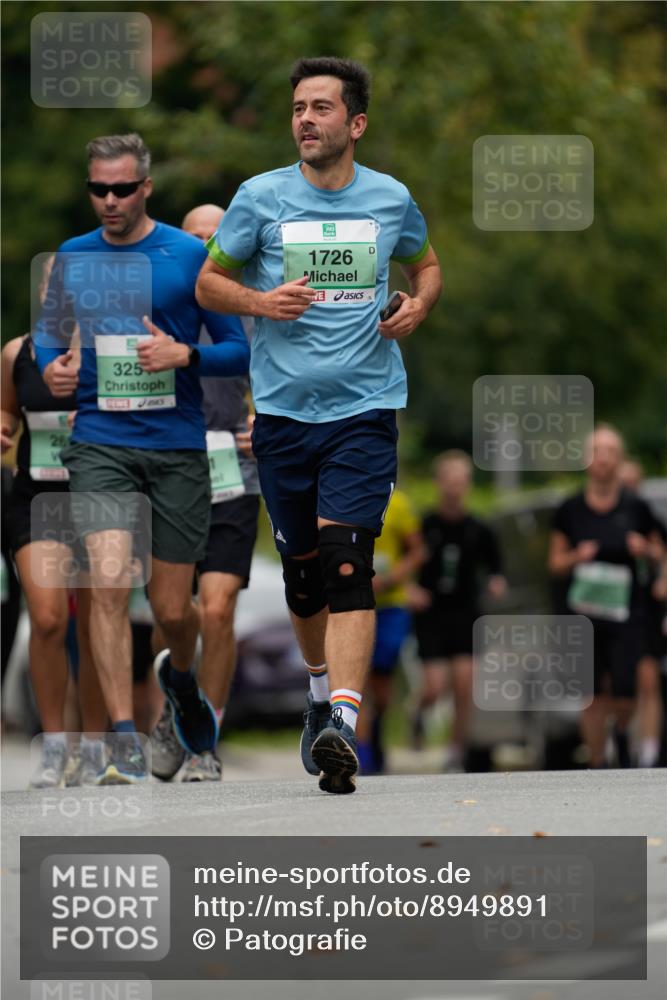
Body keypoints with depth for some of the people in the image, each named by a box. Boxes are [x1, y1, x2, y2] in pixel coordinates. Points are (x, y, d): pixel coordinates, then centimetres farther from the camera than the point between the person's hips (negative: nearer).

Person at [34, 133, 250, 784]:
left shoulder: (189, 256, -3)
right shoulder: (71, 259, 6)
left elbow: (238, 350, 0)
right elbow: (50, 332, 22)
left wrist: (184, 355, -18)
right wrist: (50, 367, 0)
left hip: (178, 446, -1)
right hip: (100, 443, 1)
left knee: (172, 608, 5)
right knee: (109, 583, -17)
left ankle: (180, 678, 41)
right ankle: (125, 742, -14)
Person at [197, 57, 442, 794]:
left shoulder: (392, 201, 4)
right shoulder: (260, 197, 1)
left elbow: (426, 264, 23)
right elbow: (208, 284, 8)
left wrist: (418, 304, 1)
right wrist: (260, 302, -13)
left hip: (365, 408, -2)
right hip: (283, 409, 2)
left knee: (346, 561, -17)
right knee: (301, 567, 10)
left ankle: (343, 725, -27)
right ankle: (320, 687, 37)